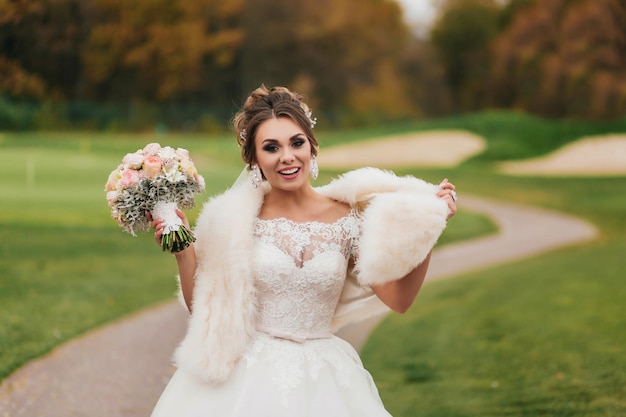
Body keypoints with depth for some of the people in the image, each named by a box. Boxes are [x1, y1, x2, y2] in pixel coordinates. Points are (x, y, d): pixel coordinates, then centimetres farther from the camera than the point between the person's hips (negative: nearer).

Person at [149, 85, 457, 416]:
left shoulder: (346, 219, -3)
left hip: (322, 383, 1)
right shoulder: (233, 220, -5)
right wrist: (182, 249, -12)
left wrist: (428, 229, -13)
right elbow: (201, 304, -1)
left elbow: (398, 299, -8)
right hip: (245, 377, -1)